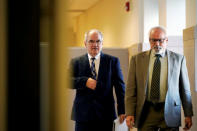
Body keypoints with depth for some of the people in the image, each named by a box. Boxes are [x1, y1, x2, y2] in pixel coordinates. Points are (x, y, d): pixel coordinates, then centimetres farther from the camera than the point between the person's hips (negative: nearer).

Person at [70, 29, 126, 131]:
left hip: (105, 115, 0)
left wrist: (122, 110, -3)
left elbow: (120, 87, 4)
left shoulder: (112, 61, 7)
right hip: (83, 115, 0)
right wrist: (85, 81, -19)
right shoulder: (76, 62, 8)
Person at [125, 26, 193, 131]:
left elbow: (185, 89, 6)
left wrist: (188, 114, 2)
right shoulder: (137, 59, 6)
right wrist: (129, 113, -5)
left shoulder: (178, 59, 5)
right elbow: (131, 89, 3)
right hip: (145, 113, 0)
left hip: (169, 113, 0)